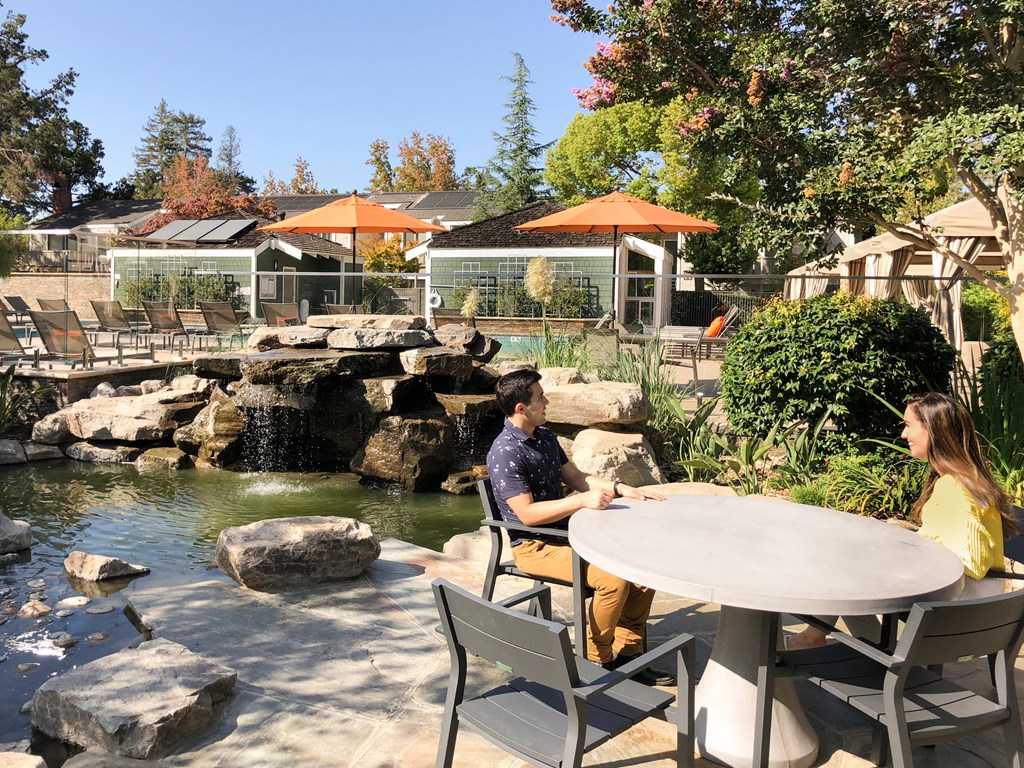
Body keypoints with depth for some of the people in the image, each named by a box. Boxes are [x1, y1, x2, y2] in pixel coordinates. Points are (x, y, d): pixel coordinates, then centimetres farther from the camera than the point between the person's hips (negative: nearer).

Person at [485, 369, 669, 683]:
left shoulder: (545, 436, 9)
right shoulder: (504, 453, -19)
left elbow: (576, 477, 15)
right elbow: (527, 514, -24)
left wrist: (620, 488, 0)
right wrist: (583, 501, -27)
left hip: (569, 531, 9)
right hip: (535, 546, -9)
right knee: (613, 578, -26)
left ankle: (626, 652, 5)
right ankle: (597, 662, -5)